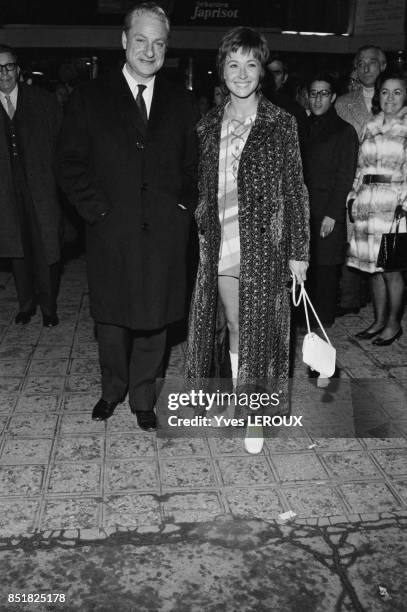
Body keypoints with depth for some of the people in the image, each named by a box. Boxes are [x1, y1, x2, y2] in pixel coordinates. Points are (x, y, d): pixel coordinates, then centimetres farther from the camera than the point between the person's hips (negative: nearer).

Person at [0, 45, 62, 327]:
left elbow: (60, 143, 2)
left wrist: (61, 183, -4)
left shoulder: (43, 101, 1)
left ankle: (48, 306, 21)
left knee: (45, 251, 4)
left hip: (42, 190, -1)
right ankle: (26, 304, 29)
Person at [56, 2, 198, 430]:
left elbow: (195, 167, 13)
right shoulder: (90, 98, 4)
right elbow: (70, 163, 1)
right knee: (112, 319, 11)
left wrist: (184, 208, -1)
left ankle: (143, 399, 28)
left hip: (164, 235, 1)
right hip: (111, 234, -1)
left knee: (154, 320, 9)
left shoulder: (182, 104, 10)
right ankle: (112, 390, 35)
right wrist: (97, 210, -8)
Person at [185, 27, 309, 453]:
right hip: (219, 246, 3)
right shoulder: (207, 126, 7)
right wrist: (200, 229, 5)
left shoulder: (281, 124, -3)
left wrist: (298, 251, -5)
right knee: (233, 327, 12)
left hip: (263, 246, -3)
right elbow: (202, 188, 12)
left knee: (259, 328, 4)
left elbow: (294, 190, -3)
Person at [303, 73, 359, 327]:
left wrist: (332, 214, -13)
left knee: (325, 267, -1)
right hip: (304, 207, 5)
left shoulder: (344, 131, -1)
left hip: (329, 210, -4)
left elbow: (345, 177, -6)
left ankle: (323, 323, 10)